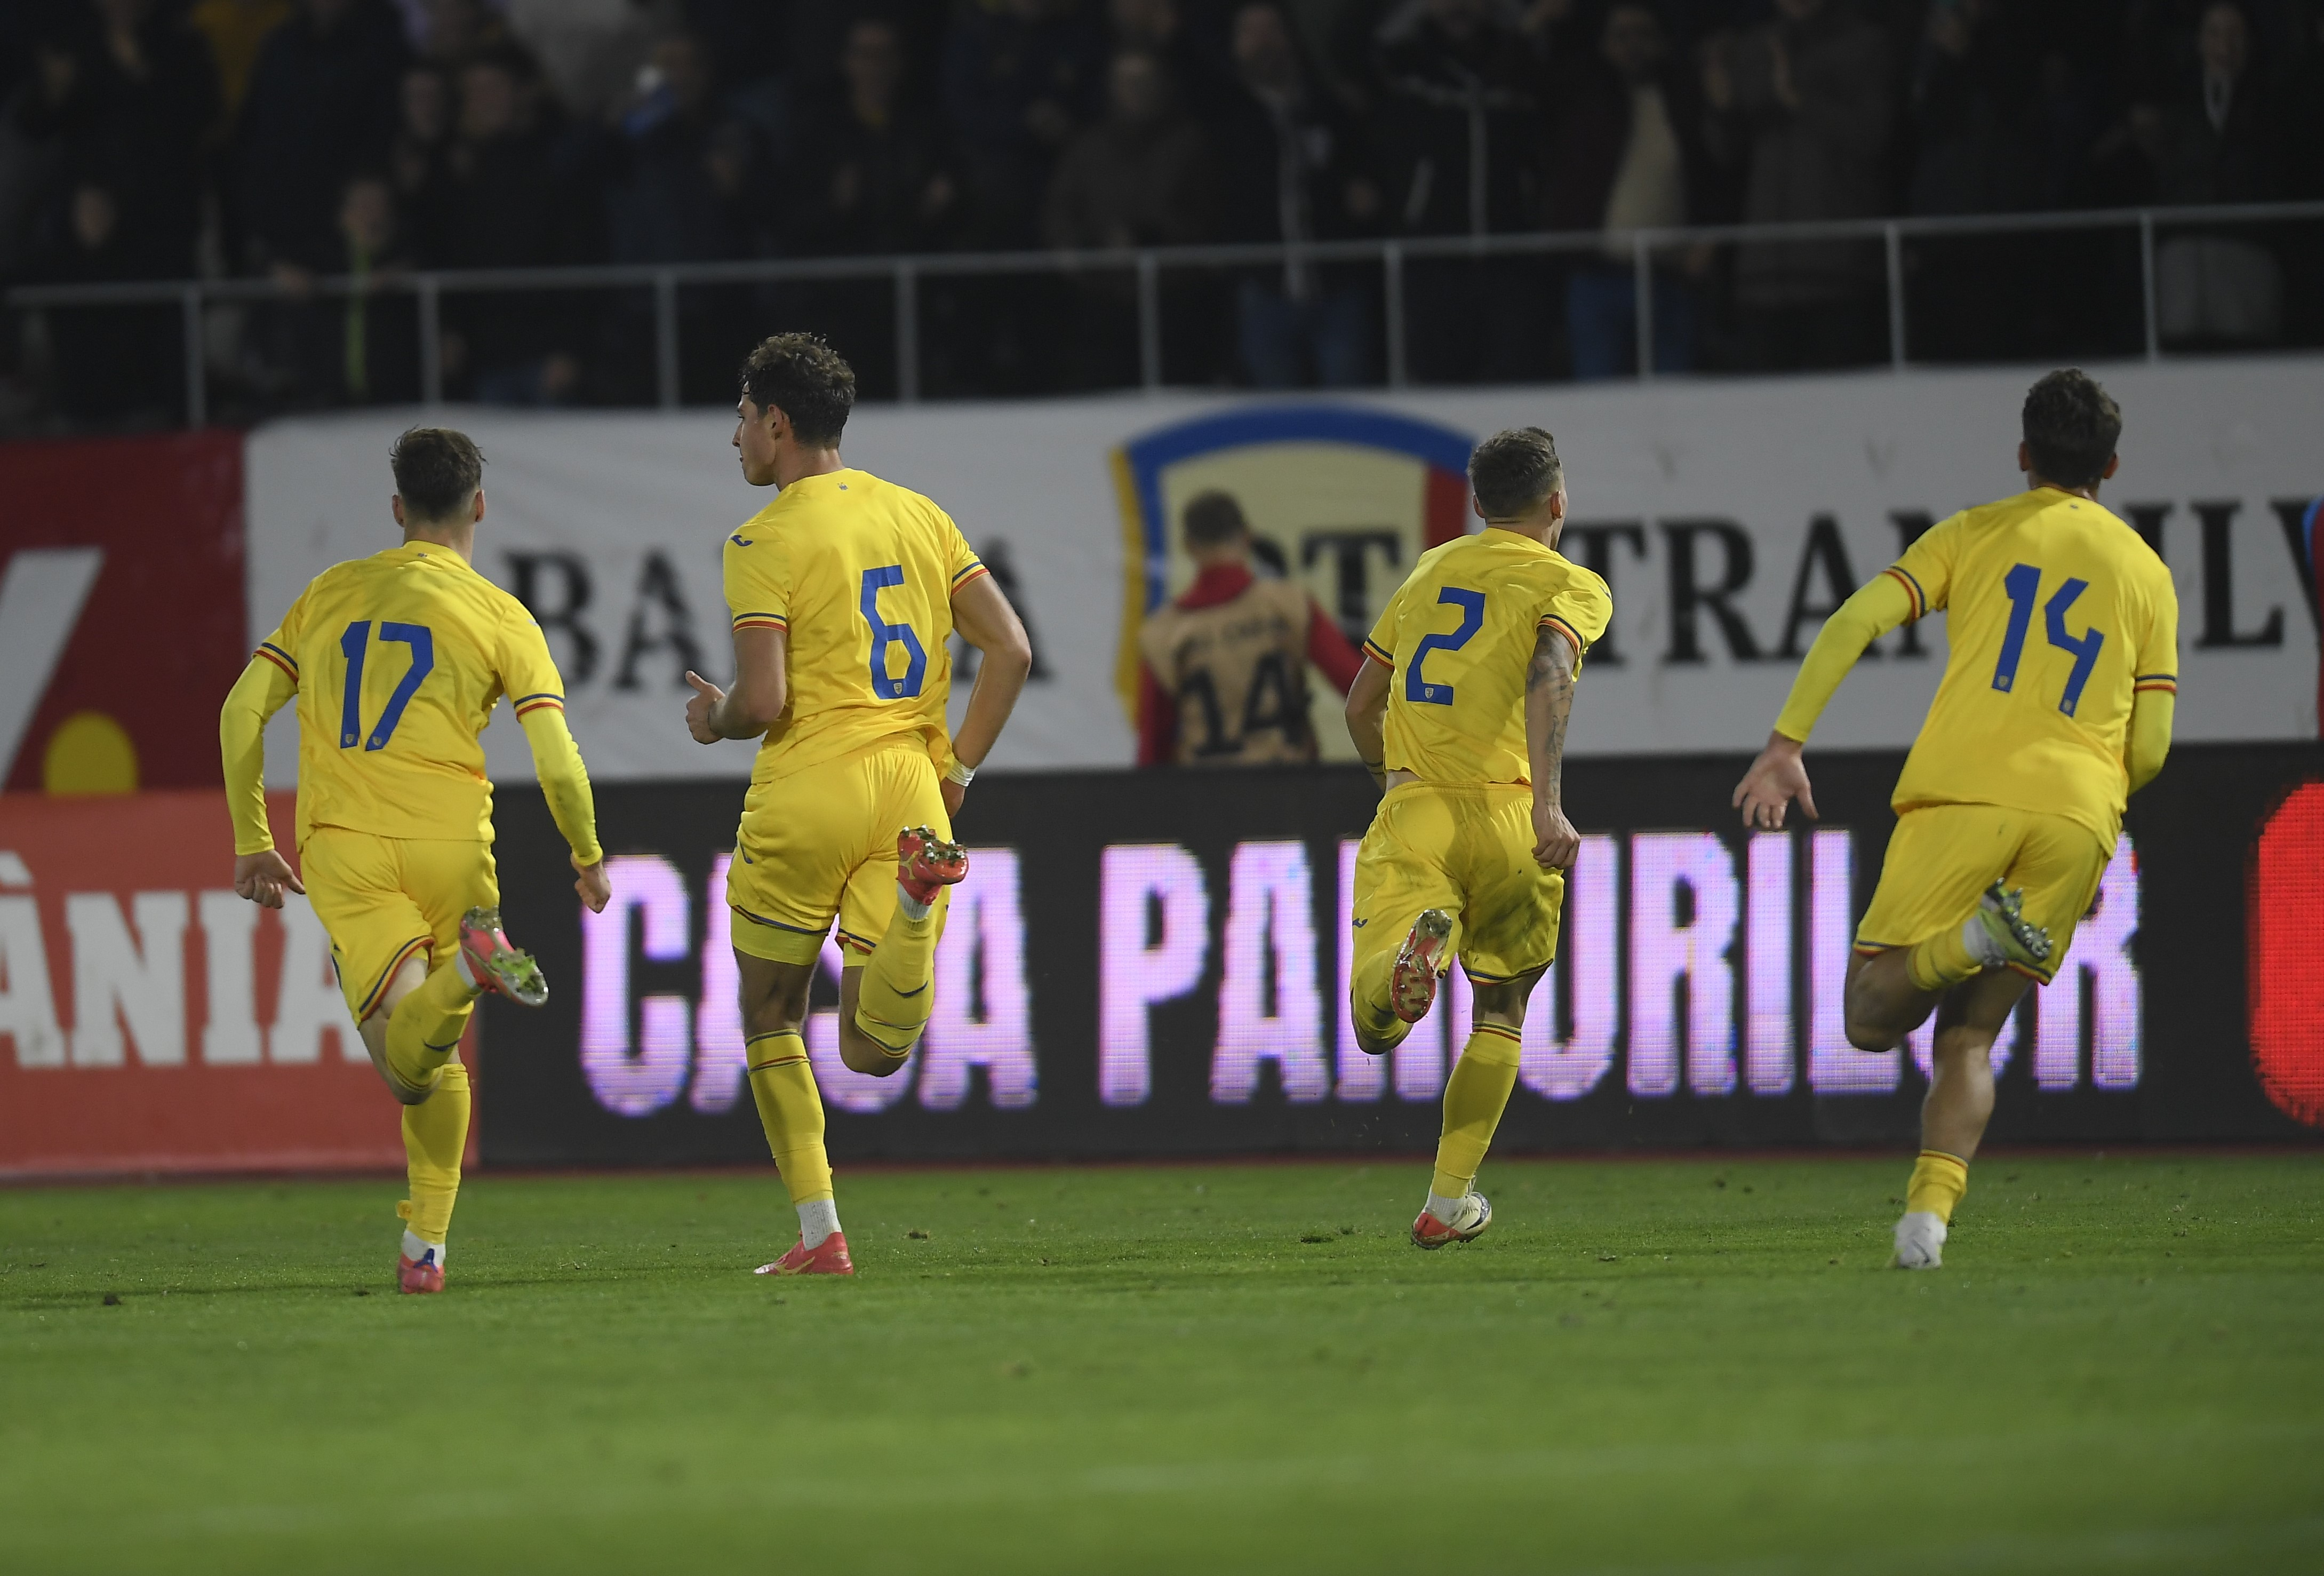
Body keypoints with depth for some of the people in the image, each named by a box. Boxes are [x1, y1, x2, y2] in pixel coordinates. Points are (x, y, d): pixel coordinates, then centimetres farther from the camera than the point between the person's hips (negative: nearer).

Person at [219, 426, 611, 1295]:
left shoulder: (332, 593, 15)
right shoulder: (500, 617, 5)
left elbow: (243, 711, 9)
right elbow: (558, 764, -1)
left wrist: (253, 843, 17)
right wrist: (589, 858, 16)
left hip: (341, 845, 1)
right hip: (450, 841, -1)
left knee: (405, 1061, -12)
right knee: (436, 1056, 18)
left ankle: (469, 964, -40)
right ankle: (426, 1245, 7)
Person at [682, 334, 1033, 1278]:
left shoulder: (764, 542, -6)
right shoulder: (917, 516, 13)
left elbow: (762, 701, -15)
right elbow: (1010, 651, 8)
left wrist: (713, 720, 8)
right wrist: (956, 773, 12)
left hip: (807, 793, -4)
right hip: (910, 791, 4)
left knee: (770, 1016, 16)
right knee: (872, 1050, 0)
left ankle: (819, 1235, 11)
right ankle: (920, 888, -28)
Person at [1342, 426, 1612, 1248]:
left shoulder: (1430, 571, 20)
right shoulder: (1572, 586, 5)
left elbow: (1361, 706, 25)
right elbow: (1549, 675, -17)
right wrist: (1548, 802, -26)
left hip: (1412, 811, 2)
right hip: (1505, 812, -2)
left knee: (1375, 1027, -8)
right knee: (1501, 1012, 20)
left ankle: (1411, 957, -43)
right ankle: (1450, 1198, 16)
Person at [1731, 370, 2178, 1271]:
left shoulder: (1976, 535, 15)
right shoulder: (2146, 573, 19)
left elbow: (1855, 623, 0)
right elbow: (2149, 749, 14)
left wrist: (1787, 743, 0)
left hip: (1962, 791, -2)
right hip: (2078, 819, 2)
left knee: (1872, 1019, 3)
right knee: (1968, 1038, 11)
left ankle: (1976, 936, -26)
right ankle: (1929, 1214, -12)